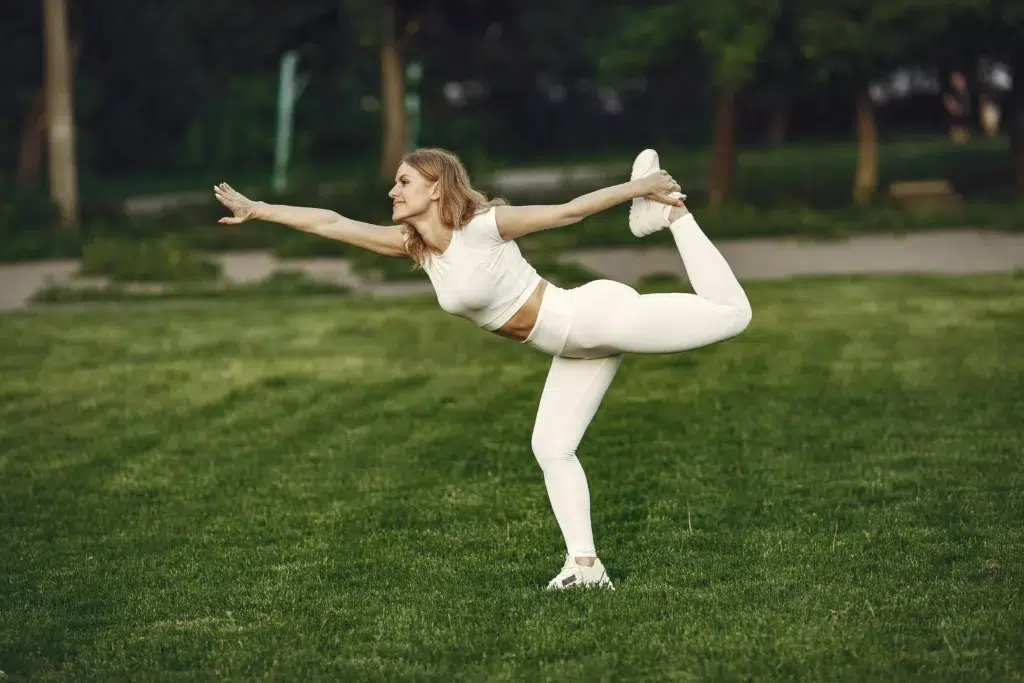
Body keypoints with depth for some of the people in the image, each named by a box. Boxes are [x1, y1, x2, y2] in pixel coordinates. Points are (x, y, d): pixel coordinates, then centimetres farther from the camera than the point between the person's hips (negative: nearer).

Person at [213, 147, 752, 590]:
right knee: (551, 447, 6)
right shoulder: (414, 246, 3)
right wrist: (257, 210, 4)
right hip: (575, 345, 7)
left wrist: (641, 186, -10)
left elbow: (570, 210, -14)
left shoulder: (481, 226, -18)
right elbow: (331, 224, 4)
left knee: (730, 313, -14)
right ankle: (585, 565, 9)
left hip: (595, 315, -7)